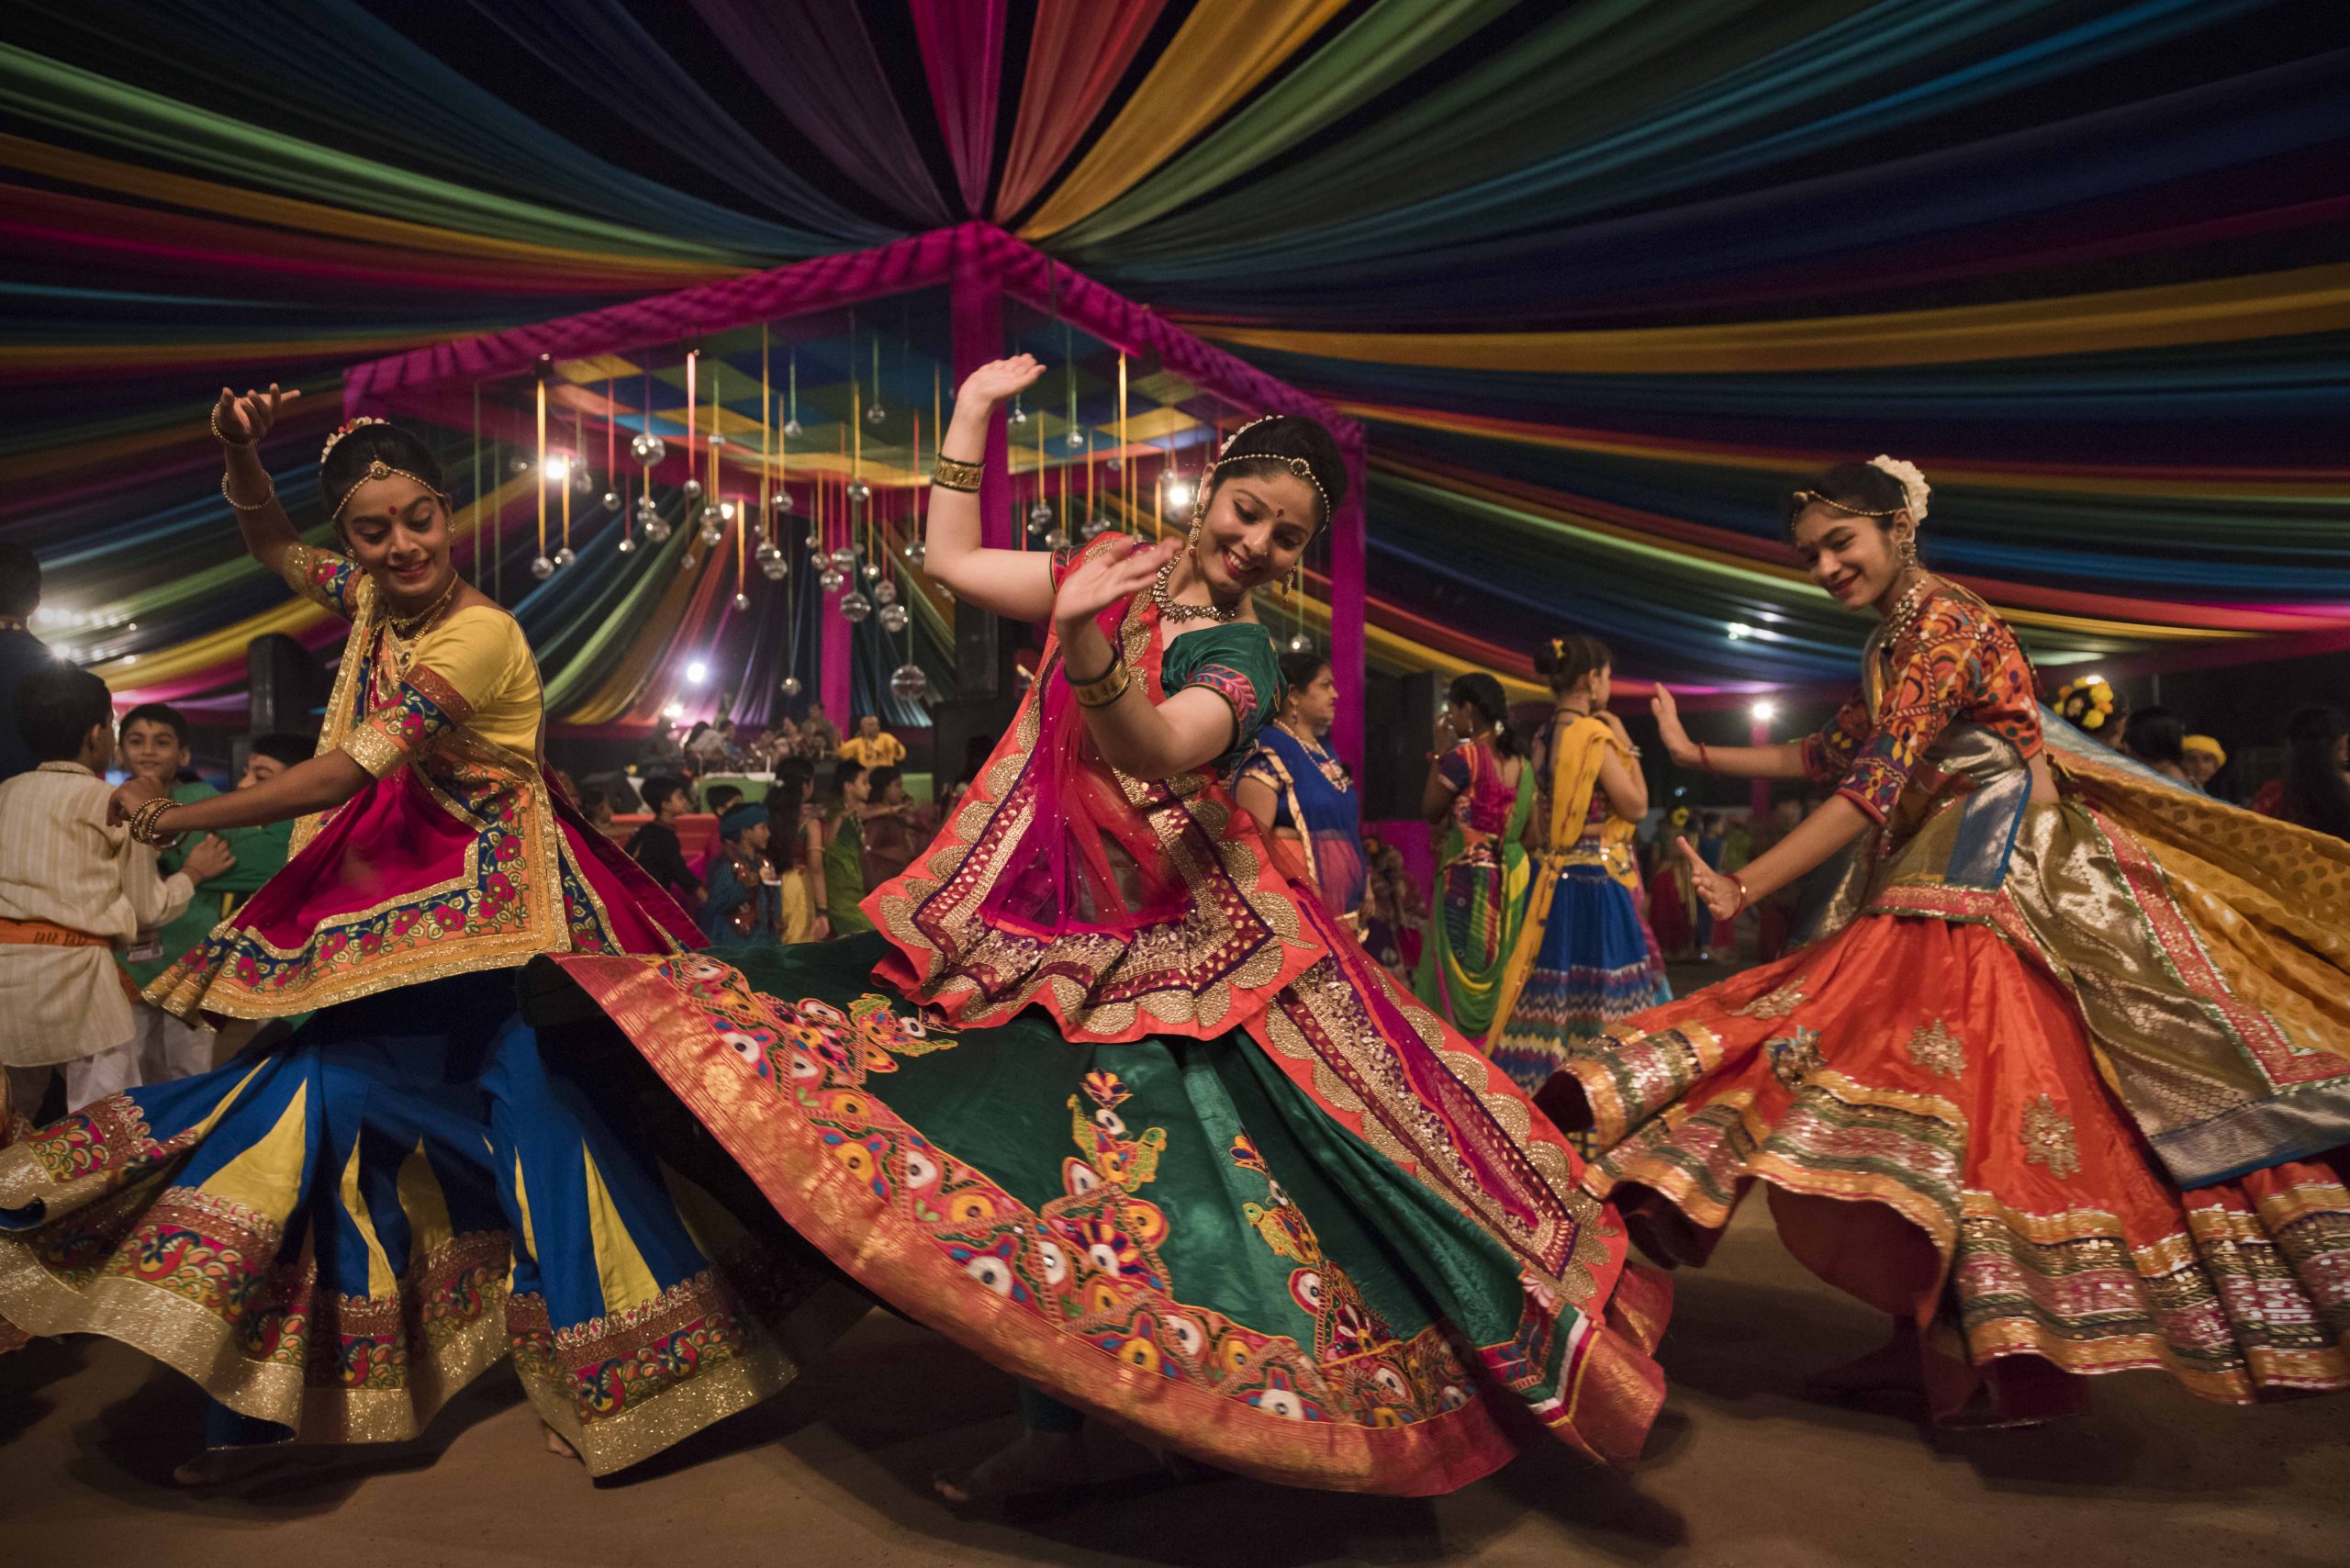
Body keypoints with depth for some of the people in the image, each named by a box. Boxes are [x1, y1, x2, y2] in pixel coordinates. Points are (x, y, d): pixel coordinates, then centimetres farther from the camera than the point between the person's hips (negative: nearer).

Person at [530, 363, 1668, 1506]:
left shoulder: (1242, 661, -10)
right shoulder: (1112, 568, 6)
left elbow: (1152, 751, -31)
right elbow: (952, 560, 13)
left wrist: (1084, 642, -49)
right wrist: (973, 411, 12)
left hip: (1167, 940, -5)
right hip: (1050, 920, 6)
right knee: (1039, 1151, 9)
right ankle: (1055, 1434, 24)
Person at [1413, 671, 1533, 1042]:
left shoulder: (1464, 755, -14)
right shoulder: (1518, 759, 8)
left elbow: (1431, 811, -4)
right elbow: (1528, 825, 12)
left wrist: (1440, 751, -1)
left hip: (1468, 876, -7)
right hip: (1510, 876, 7)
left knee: (1457, 973, -1)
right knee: (1497, 974, 14)